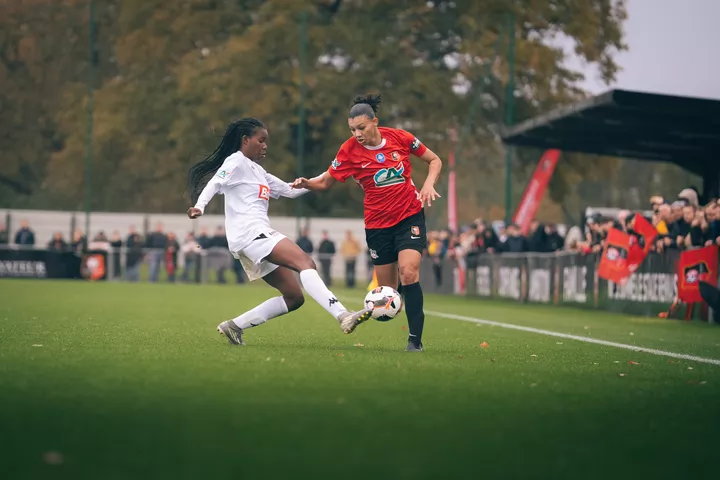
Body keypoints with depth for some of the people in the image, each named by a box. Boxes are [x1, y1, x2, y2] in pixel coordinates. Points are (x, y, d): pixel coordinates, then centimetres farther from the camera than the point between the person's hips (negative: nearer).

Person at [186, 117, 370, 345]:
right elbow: (214, 184, -13)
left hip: (258, 236, 10)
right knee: (305, 262, -27)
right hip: (250, 233, -10)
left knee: (294, 297, 4)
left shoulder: (257, 170, 28)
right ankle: (343, 316, -44)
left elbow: (289, 190, 29)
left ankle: (234, 326, 7)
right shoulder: (236, 162, 2)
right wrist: (199, 207, -31)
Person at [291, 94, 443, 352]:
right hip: (378, 223, 1)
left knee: (408, 272, -20)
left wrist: (428, 184, -12)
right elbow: (326, 181, 1)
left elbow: (434, 160, 6)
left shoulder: (400, 137, -7)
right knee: (387, 288, 0)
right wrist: (306, 183, -19)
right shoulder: (349, 151, -8)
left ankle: (415, 340, -16)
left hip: (410, 216, -1)